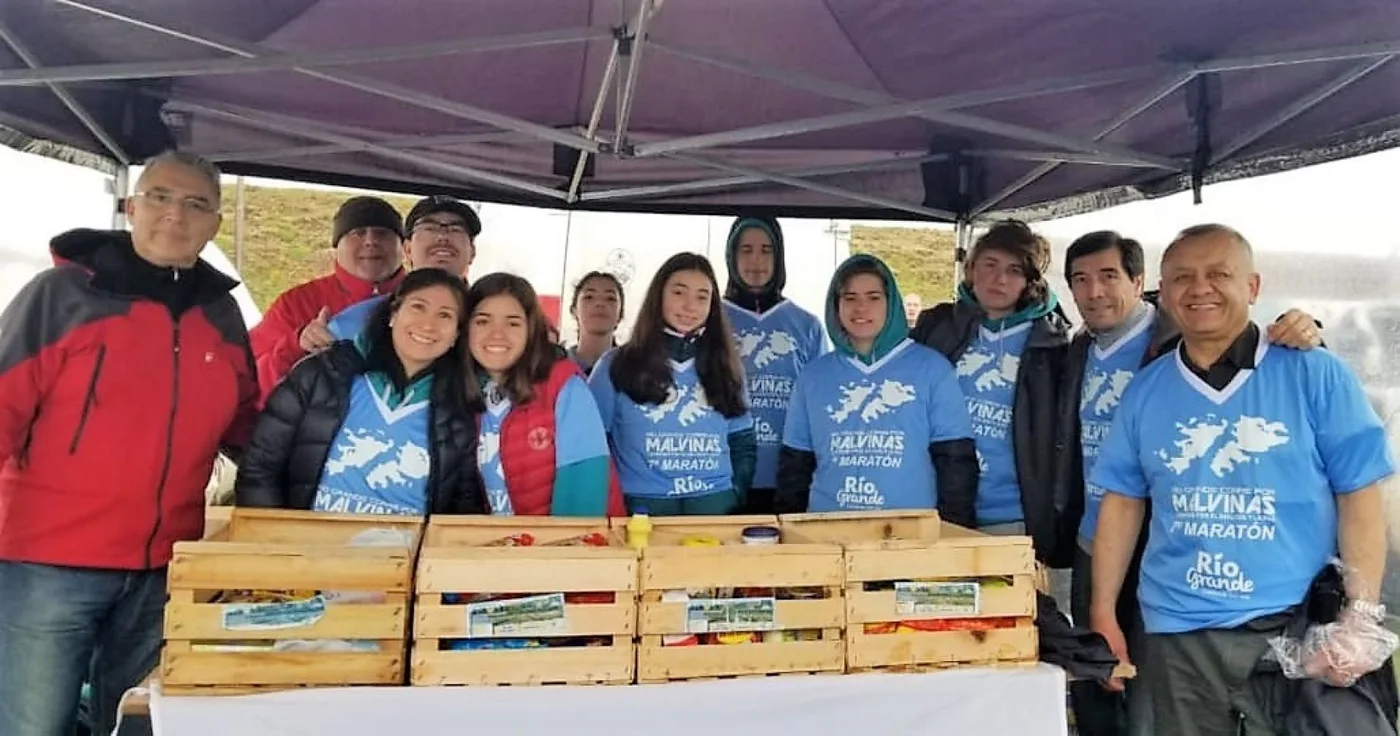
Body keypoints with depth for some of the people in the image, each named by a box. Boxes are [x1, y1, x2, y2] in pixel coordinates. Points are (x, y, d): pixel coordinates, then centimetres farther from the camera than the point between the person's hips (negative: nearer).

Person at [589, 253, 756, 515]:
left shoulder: (725, 369, 9)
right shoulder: (616, 366, 2)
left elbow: (743, 445, 12)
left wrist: (734, 498, -1)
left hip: (716, 504, 2)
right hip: (642, 507, -2)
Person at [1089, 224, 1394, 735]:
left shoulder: (1316, 374, -3)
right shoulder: (1144, 390, 4)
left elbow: (1359, 497, -4)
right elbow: (1122, 502, 6)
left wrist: (1361, 614, -12)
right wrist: (1103, 614, 3)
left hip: (1297, 630, -2)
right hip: (1177, 634, 2)